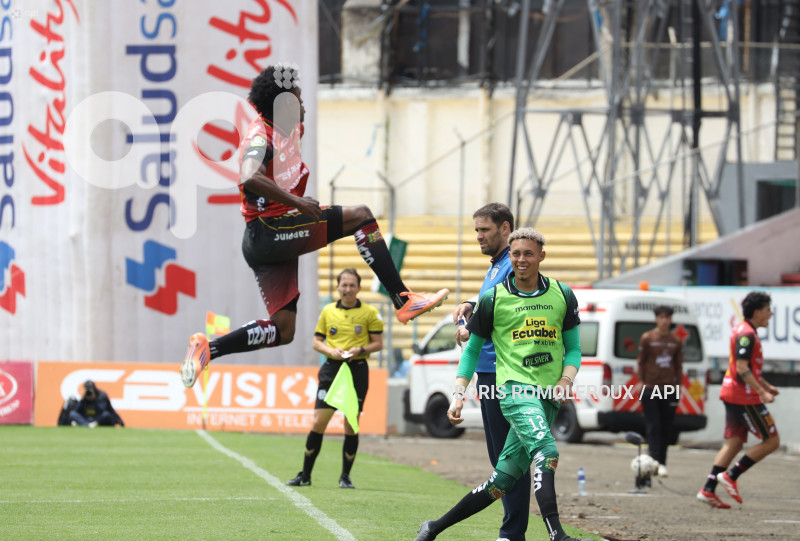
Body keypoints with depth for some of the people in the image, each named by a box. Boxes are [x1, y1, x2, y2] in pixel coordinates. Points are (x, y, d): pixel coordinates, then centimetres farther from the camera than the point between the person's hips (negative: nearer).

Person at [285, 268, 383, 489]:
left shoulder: (370, 313, 2)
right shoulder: (328, 311, 8)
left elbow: (378, 343, 4)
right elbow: (317, 341, 12)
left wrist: (360, 350, -14)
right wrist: (331, 351, -8)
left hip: (357, 370, -1)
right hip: (332, 369, 1)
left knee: (351, 426, 1)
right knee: (318, 423, -3)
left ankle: (345, 477, 12)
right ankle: (305, 475, 4)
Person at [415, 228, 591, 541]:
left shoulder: (562, 295, 10)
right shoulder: (493, 299, 4)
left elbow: (573, 348, 17)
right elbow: (472, 350, 12)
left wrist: (566, 379, -2)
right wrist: (458, 395, 2)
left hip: (549, 397, 3)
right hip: (515, 388, -3)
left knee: (502, 482, 0)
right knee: (546, 452, -31)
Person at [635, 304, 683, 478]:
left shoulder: (676, 341, 9)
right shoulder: (647, 338, 1)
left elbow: (679, 365, 15)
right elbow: (640, 361, 5)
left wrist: (678, 384, 10)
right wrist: (641, 382, -2)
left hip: (669, 390, 3)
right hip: (650, 388, -3)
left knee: (666, 429, 4)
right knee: (653, 426, -9)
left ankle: (662, 462, 11)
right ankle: (657, 462, -15)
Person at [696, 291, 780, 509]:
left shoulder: (745, 332, 18)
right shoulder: (746, 334, -15)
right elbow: (742, 369, -23)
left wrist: (766, 386, 26)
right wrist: (762, 393, -24)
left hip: (733, 395, 10)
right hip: (745, 398, -10)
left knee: (733, 442, 8)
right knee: (772, 441, -4)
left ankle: (708, 490, 1)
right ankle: (730, 476, -6)